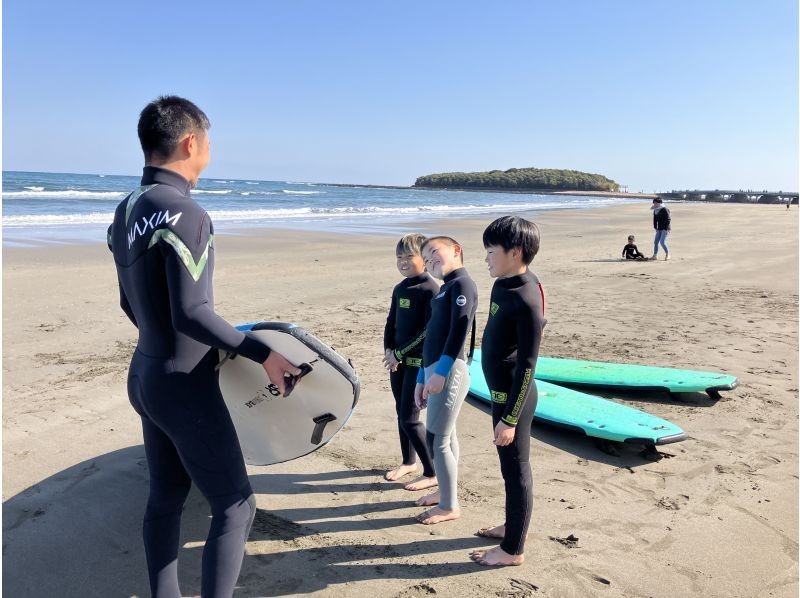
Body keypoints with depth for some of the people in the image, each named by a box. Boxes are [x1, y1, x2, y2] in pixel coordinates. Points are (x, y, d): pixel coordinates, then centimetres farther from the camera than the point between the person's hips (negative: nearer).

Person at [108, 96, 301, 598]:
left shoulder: (126, 212, 7)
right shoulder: (184, 214, -22)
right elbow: (191, 313, -26)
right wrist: (263, 354, -20)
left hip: (145, 374, 9)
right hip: (184, 385, -9)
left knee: (166, 497, 19)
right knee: (235, 505, 2)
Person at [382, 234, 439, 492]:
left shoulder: (431, 289, -14)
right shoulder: (399, 289, 9)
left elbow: (428, 331, -18)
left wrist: (399, 353, -16)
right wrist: (388, 350, -2)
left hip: (419, 361, -7)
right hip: (398, 360, 7)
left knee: (409, 418, -7)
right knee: (401, 413, 15)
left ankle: (432, 473, 6)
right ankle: (409, 462, 33)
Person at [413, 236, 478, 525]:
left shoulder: (462, 284, -8)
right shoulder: (445, 288, 19)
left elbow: (459, 331, -19)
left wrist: (441, 372, -22)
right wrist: (422, 379, 19)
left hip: (449, 371, -9)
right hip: (435, 370, 9)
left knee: (436, 439, -4)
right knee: (446, 437, 17)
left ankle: (449, 506, 8)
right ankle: (445, 493, 30)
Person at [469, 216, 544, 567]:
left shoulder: (527, 300, -24)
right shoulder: (503, 285, 4)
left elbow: (527, 366, -22)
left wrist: (510, 418, -19)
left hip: (513, 397, -9)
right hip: (501, 392, 9)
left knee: (515, 470, 6)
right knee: (509, 466, 22)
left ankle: (513, 550, 22)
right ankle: (513, 526, 41)